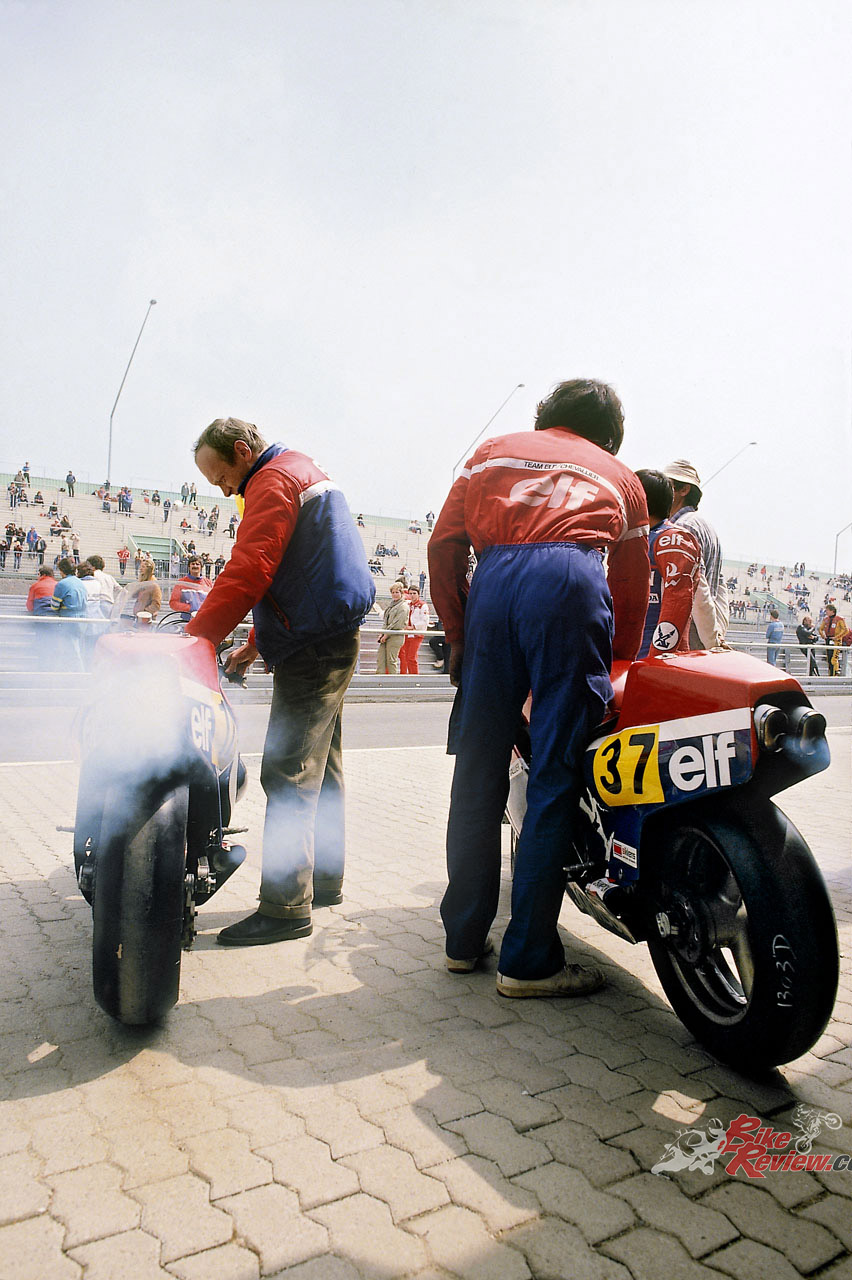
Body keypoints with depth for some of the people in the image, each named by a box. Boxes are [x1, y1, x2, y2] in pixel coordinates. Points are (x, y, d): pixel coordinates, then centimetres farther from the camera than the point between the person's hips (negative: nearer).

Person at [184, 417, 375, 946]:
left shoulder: (273, 481, -9)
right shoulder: (307, 472, 24)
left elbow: (246, 574, -21)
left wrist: (196, 638, -18)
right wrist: (254, 645, 22)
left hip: (312, 646, -11)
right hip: (334, 640, 11)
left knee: (289, 775, -10)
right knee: (321, 768, 16)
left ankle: (286, 907, -5)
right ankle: (325, 881, 27)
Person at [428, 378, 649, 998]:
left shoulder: (493, 450, 31)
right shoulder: (620, 475, 29)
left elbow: (444, 543, 17)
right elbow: (633, 587, 24)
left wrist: (457, 633, 20)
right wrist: (620, 667, 32)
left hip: (493, 581, 2)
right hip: (572, 584, -1)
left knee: (478, 772, 8)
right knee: (555, 777, 0)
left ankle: (465, 939, 19)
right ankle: (529, 960, 4)